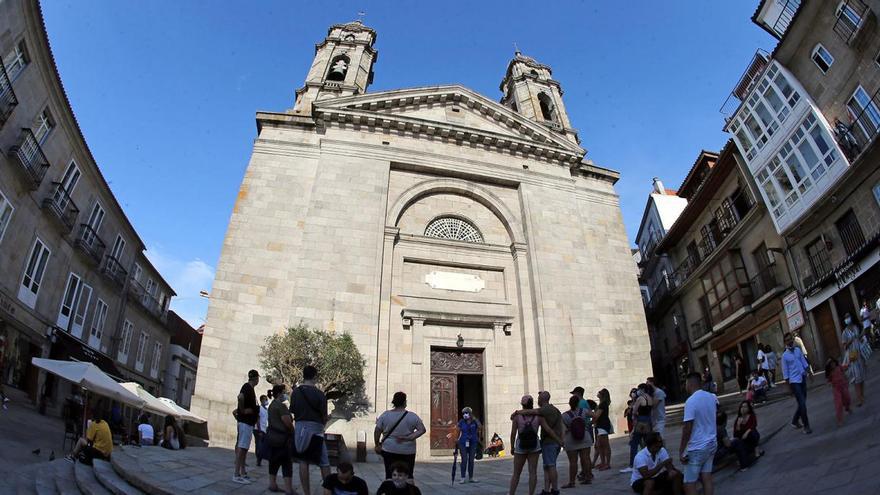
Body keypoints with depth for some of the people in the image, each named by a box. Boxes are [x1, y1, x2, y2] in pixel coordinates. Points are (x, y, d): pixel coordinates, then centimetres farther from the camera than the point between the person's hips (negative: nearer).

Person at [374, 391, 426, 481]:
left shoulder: (385, 415, -2)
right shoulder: (412, 416, -5)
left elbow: (377, 431, 0)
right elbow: (422, 430, -6)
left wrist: (377, 445, 11)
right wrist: (409, 438, -10)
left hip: (389, 450, 1)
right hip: (407, 451, -1)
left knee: (390, 476, 9)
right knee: (408, 476, 10)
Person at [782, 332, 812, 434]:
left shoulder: (798, 350, 3)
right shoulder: (785, 355, -11)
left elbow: (804, 363, 11)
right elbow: (785, 372, -8)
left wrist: (810, 373, 4)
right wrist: (788, 386, -8)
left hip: (803, 378, 6)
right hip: (794, 381, -6)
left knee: (802, 403, 14)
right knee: (802, 403, -7)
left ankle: (795, 421, 31)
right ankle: (806, 426, 5)